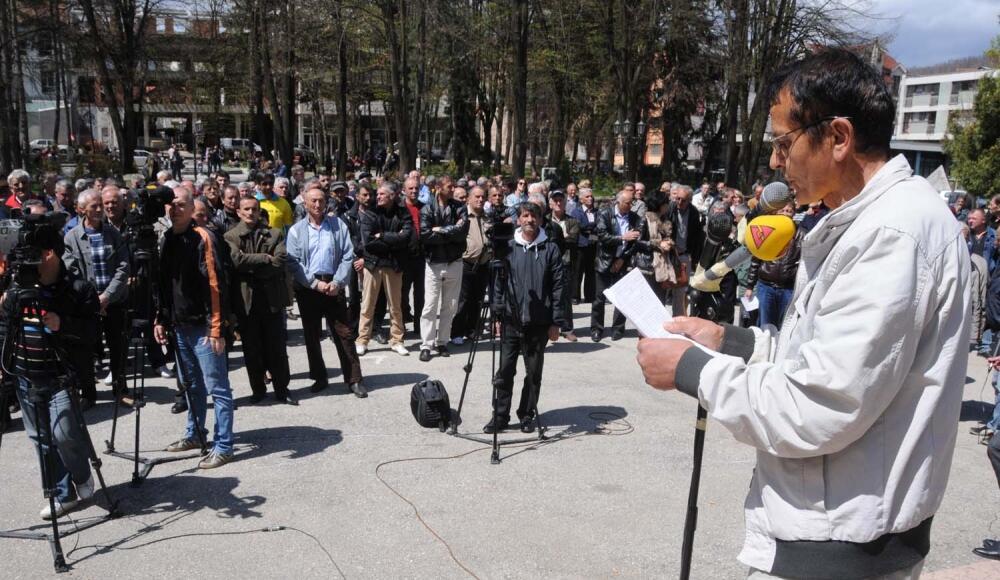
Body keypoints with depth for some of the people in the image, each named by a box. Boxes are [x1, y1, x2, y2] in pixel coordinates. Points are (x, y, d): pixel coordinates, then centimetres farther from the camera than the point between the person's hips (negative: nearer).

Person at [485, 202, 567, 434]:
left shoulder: (550, 249, 0)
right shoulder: (508, 248, 4)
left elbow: (559, 287, -1)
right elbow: (498, 283, 7)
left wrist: (557, 322, -5)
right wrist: (498, 315, 2)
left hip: (538, 322, -1)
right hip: (511, 321, 1)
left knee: (534, 372, 8)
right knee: (505, 370, 3)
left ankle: (528, 415, 22)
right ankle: (500, 416, 13)